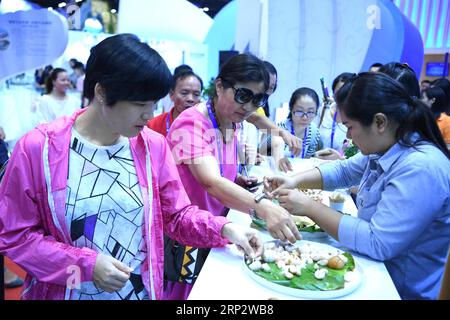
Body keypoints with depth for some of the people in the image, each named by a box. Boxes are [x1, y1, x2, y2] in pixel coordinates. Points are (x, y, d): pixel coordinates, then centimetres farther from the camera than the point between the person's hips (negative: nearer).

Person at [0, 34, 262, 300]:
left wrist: (225, 228, -19)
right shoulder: (37, 148, -16)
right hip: (64, 291, -2)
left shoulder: (154, 146, -9)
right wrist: (86, 265, -20)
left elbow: (177, 215, -2)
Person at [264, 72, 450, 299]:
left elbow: (378, 244, -30)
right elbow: (343, 171, 13)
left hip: (405, 291, -7)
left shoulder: (421, 169, -28)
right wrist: (294, 180, -1)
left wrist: (310, 208, -23)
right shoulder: (386, 149, -1)